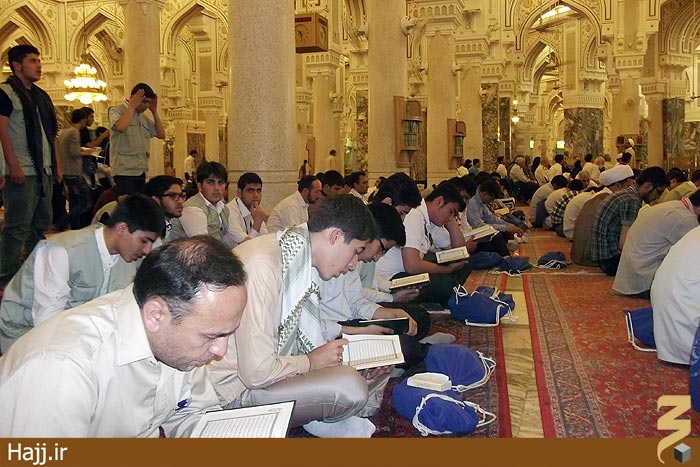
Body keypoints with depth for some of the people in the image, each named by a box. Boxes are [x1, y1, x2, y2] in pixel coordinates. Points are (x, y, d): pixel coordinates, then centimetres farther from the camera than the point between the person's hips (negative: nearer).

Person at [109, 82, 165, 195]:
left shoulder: (144, 118, 20)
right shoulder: (116, 110, 0)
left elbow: (161, 135, 14)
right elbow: (120, 127, -22)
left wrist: (154, 111, 8)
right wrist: (132, 106, -11)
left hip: (141, 172, 7)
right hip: (125, 173, -7)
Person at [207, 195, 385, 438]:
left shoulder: (303, 257, 1)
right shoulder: (262, 265, -28)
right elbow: (257, 372, -29)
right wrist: (311, 362, -13)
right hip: (236, 388, -9)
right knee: (350, 386, -24)